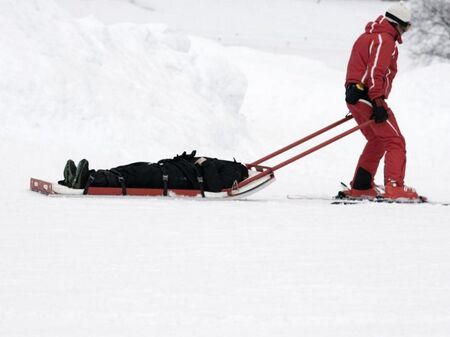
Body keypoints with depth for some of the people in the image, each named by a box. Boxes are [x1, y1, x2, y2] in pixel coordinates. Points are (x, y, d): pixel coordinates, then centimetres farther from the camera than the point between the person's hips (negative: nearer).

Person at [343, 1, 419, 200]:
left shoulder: (368, 36, 21)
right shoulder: (385, 40, -11)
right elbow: (376, 71, -21)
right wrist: (378, 102, -25)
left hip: (354, 96, 10)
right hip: (369, 98, -10)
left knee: (377, 141, 21)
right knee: (395, 142, -9)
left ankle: (360, 187, 21)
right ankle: (394, 187, -21)